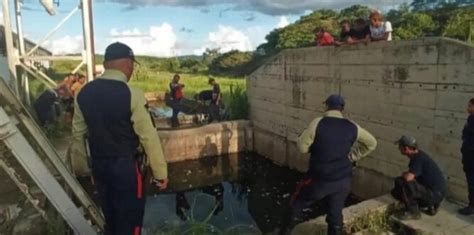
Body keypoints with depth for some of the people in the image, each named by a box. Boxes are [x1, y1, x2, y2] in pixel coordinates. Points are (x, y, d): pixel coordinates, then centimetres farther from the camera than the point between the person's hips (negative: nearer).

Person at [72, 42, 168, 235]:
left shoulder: (84, 93, -1)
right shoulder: (132, 95, -19)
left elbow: (78, 132, 9)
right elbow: (149, 137, -17)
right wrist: (160, 173, -7)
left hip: (99, 165, 6)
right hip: (127, 165, -6)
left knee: (110, 218, 24)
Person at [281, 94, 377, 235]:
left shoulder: (318, 123, -15)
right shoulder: (352, 127, -2)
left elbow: (302, 146, -11)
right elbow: (371, 143, 11)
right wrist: (352, 156, 9)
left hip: (319, 179, -3)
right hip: (342, 180, 3)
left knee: (298, 204, 19)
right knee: (336, 215, 16)